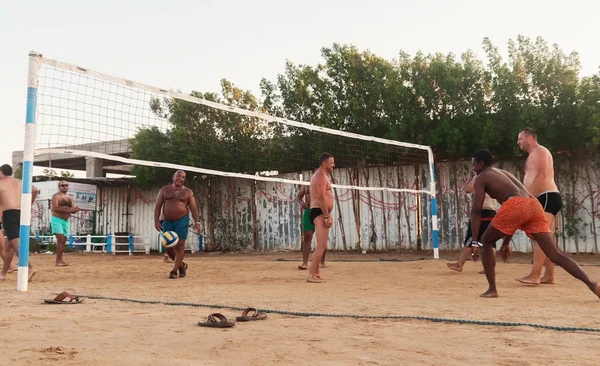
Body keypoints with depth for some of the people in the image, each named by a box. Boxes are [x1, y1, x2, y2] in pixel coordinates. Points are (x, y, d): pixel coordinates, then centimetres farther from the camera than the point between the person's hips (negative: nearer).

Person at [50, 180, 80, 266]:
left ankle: (59, 259, 14)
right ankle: (59, 260, -13)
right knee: (60, 239, -15)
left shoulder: (70, 197, 14)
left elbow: (72, 209, 11)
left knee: (63, 241, 8)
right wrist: (68, 210, -25)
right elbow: (54, 208, -21)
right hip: (57, 219, -7)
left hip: (66, 221, 7)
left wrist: (75, 209, -14)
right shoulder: (56, 196, -7)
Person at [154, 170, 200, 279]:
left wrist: (197, 222, -11)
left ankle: (174, 270, 0)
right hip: (167, 222, 3)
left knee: (179, 246, -9)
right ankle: (182, 265, 26)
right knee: (168, 247, 5)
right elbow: (158, 206, 5)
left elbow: (193, 208, 0)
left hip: (181, 221, -3)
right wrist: (156, 220, -6)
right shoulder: (164, 190, 8)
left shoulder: (188, 192, 3)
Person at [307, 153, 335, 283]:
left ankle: (316, 273, 22)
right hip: (320, 213, -11)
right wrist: (327, 216, -22)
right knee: (321, 245, -15)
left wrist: (327, 215, 22)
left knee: (321, 245, 16)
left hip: (320, 213, 11)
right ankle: (311, 275, -16)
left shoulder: (320, 176, 22)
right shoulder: (321, 176, -12)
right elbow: (322, 197, -21)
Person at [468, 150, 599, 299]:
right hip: (534, 205, 7)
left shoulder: (480, 179, 16)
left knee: (486, 242, 14)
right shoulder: (505, 173, 38)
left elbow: (476, 210, 4)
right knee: (555, 255, 4)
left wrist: (475, 240, 4)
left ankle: (492, 289, 9)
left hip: (515, 205, -6)